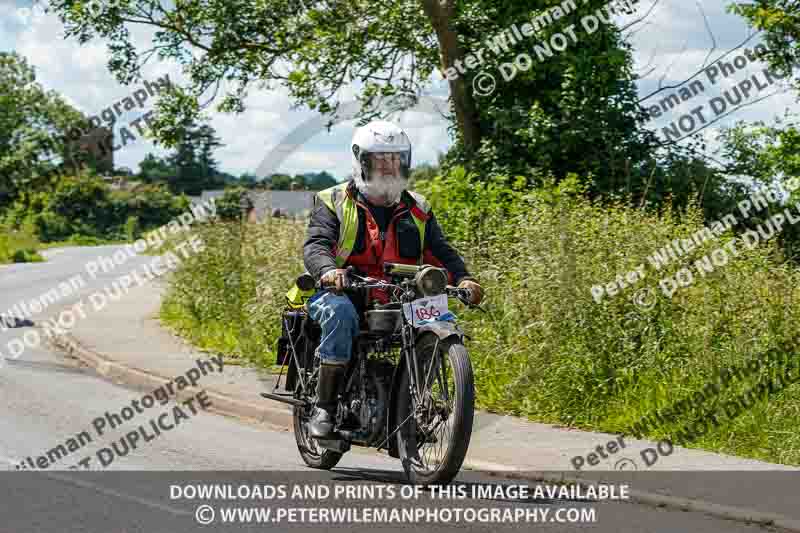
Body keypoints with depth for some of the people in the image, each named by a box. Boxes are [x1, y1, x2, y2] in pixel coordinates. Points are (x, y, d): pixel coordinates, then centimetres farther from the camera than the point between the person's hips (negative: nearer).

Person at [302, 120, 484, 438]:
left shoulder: (417, 210, 18)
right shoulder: (334, 202, 6)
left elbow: (440, 252, 9)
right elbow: (315, 244, -9)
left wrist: (462, 279, -13)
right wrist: (328, 270, -33)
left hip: (398, 302, 3)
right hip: (342, 292, -3)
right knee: (339, 312, -37)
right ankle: (325, 409, -31)